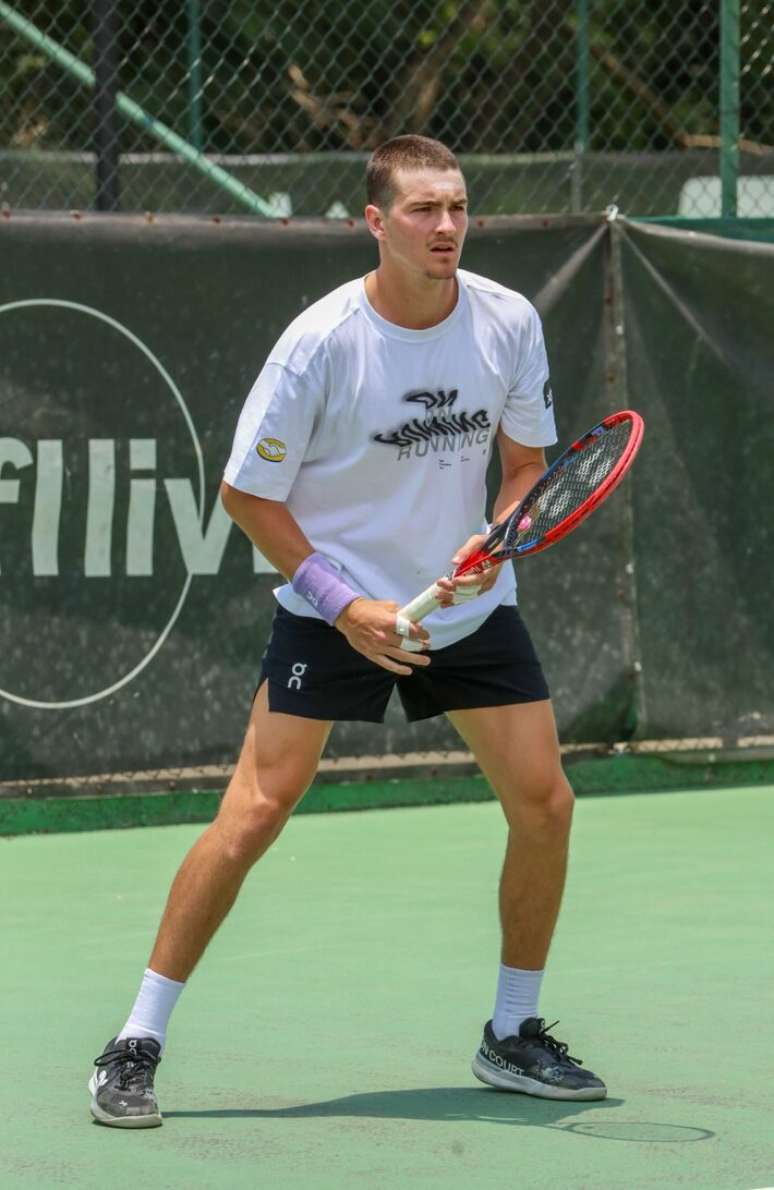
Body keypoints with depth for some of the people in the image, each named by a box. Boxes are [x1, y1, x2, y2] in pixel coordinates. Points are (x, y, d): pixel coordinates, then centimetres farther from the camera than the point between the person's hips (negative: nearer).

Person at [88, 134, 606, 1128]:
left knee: (544, 804, -3)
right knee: (255, 813, -13)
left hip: (470, 603, 4)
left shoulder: (509, 323, -6)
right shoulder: (322, 341, -18)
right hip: (333, 607, -4)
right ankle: (136, 1046, -4)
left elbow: (526, 463, 7)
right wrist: (344, 605, -16)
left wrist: (495, 541, -14)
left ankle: (512, 1037, 17)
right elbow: (248, 493, -10)